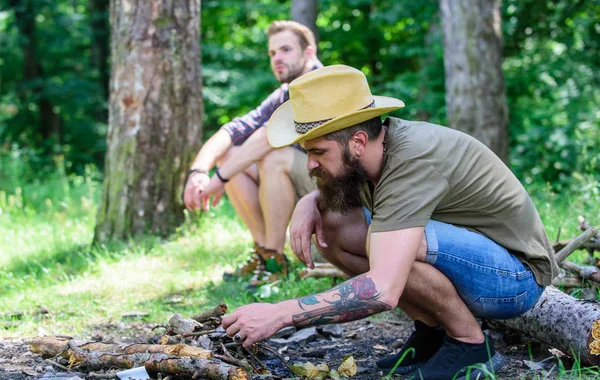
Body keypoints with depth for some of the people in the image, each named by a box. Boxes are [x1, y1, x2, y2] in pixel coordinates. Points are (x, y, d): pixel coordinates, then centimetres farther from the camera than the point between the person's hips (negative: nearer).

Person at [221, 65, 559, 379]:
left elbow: (382, 291, -39)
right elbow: (335, 190, 21)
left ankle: (471, 345, -11)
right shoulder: (377, 143, -4)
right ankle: (433, 330, 3)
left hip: (516, 275, -9)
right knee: (329, 224, -3)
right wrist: (308, 203, -5)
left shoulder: (413, 160, -30)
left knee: (386, 242, -34)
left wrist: (278, 314, -35)